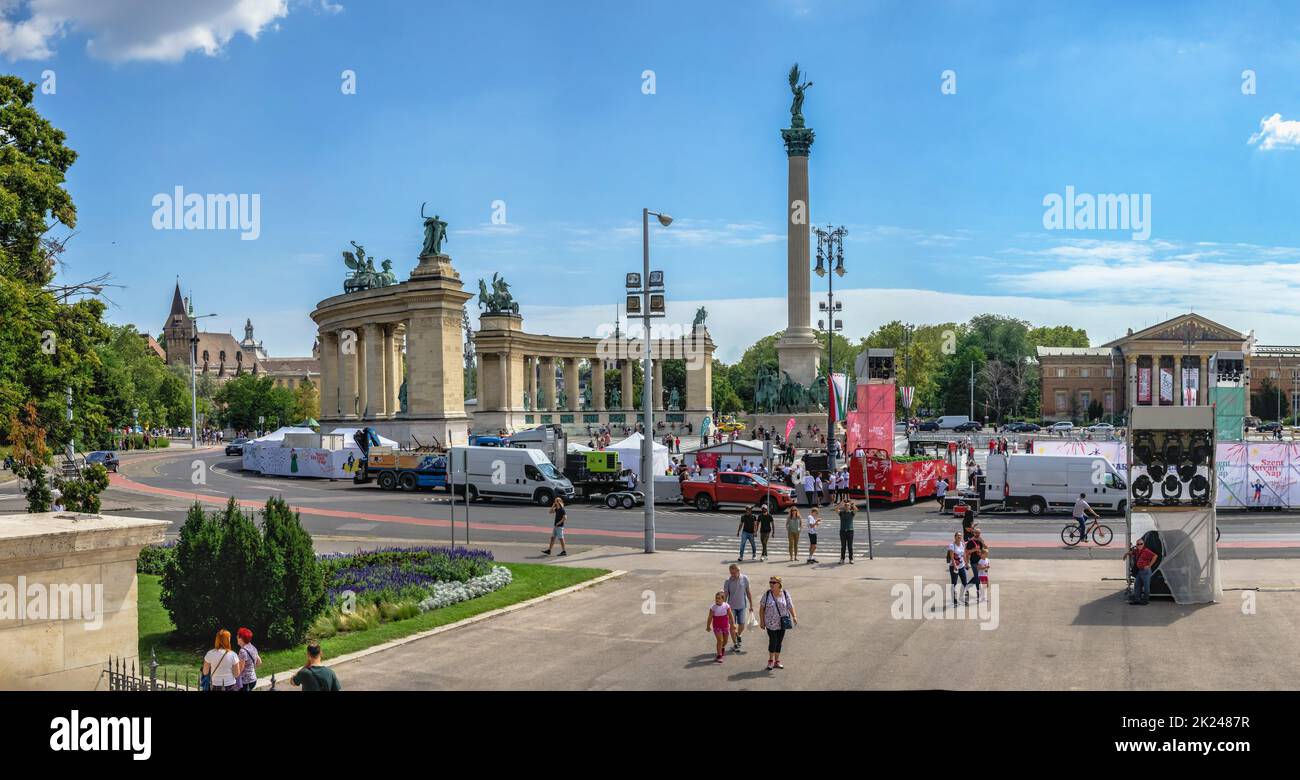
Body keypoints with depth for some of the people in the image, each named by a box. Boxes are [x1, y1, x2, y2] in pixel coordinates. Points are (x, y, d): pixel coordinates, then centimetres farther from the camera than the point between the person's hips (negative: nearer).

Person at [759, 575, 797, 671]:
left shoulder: (785, 594, -2)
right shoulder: (767, 594, -6)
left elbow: (790, 606, -3)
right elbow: (762, 608, -1)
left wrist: (794, 616, -18)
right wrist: (762, 621, -3)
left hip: (782, 623, 2)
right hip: (771, 623, -2)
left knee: (779, 642, 9)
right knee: (773, 641, -6)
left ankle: (777, 661, 22)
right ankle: (770, 661, 10)